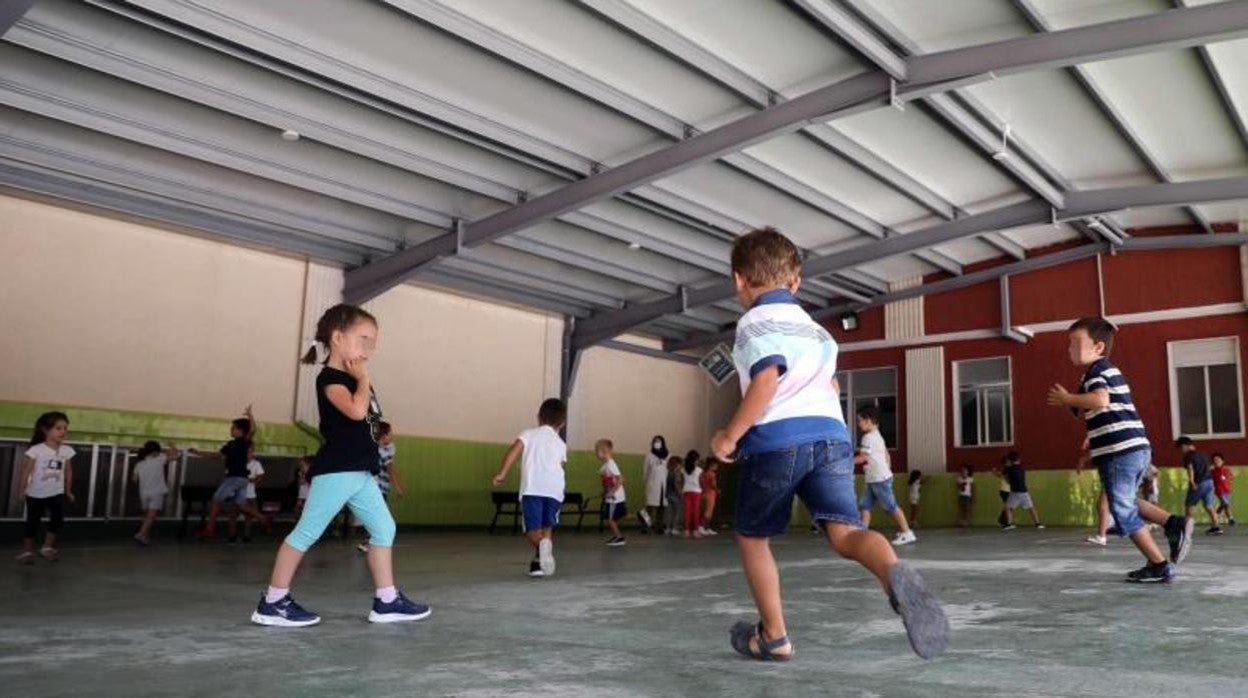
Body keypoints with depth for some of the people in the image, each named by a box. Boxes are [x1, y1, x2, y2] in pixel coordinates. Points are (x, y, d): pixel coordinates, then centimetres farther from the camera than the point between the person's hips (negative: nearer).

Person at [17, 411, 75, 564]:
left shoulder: (67, 450, -4)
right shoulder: (36, 450, -16)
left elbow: (68, 471, 8)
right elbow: (25, 471, -11)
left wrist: (68, 491, 12)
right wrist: (21, 490, -12)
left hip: (57, 493, 3)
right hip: (36, 494, -3)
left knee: (58, 519, -9)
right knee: (32, 522, 8)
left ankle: (48, 547, 9)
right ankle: (27, 551, 22)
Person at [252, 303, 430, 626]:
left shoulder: (354, 379, 19)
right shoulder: (330, 378, -10)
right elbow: (357, 410, -27)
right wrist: (363, 379, -15)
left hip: (361, 472, 10)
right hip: (335, 470, -10)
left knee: (384, 529, 7)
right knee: (307, 532, -3)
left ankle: (387, 601, 11)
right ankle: (272, 602, 6)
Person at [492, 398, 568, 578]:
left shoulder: (528, 434, 17)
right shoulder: (561, 444, 23)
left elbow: (515, 449, -1)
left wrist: (502, 473, -7)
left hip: (532, 488, -2)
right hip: (555, 489, 2)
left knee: (533, 529, -4)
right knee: (548, 527, 19)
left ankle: (541, 545, -35)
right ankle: (539, 560, 2)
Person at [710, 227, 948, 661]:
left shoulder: (754, 322, 2)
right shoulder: (814, 327, 26)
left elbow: (767, 379, -15)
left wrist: (729, 437, -9)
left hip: (776, 441, -5)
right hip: (832, 434, 5)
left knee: (751, 537, 16)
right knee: (845, 532, -8)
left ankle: (773, 636, 25)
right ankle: (894, 574, -41)